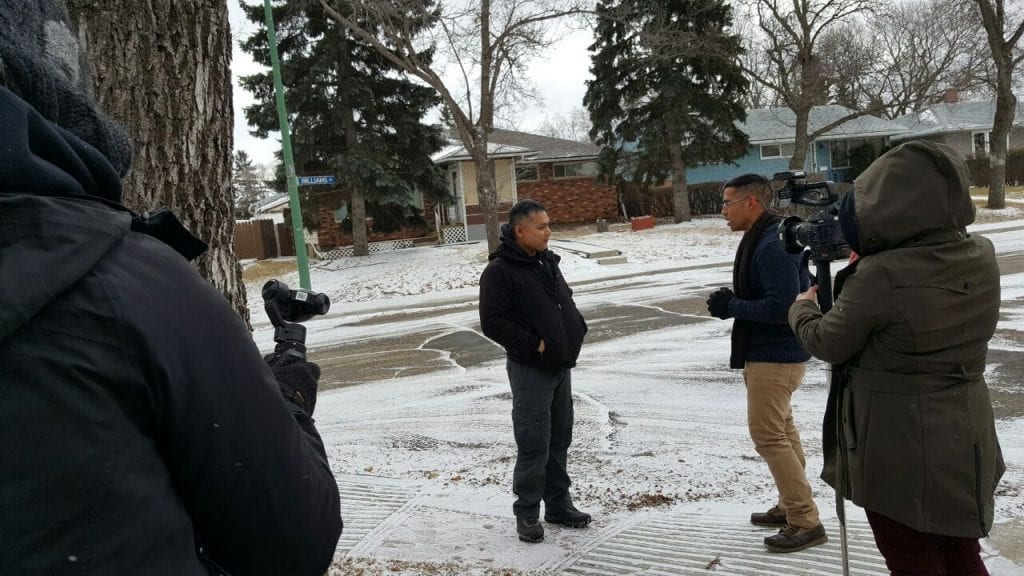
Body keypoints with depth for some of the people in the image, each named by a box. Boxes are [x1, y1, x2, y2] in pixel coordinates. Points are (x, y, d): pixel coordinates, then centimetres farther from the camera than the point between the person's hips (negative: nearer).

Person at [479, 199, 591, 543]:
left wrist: (577, 329, 5)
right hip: (530, 370, -8)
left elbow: (566, 301, 23)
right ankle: (527, 512, 15)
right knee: (534, 446, -2)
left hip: (561, 366, 8)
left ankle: (559, 505, 28)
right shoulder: (499, 271, -14)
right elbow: (492, 323, -19)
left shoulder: (547, 263, 11)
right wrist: (534, 344, -18)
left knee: (560, 440, 15)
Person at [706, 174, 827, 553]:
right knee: (781, 430, 18)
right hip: (770, 351, 11)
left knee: (768, 436, -5)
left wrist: (730, 306, -19)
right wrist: (732, 302, 0)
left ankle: (806, 522, 4)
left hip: (774, 355, -11)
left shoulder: (772, 246, -23)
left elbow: (781, 306, -29)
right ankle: (790, 507, 31)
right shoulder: (760, 239, 10)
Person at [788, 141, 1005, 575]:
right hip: (966, 440, 7)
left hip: (901, 450, -6)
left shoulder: (880, 276, -26)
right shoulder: (982, 256, -5)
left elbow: (828, 344, -11)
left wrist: (803, 307, 8)